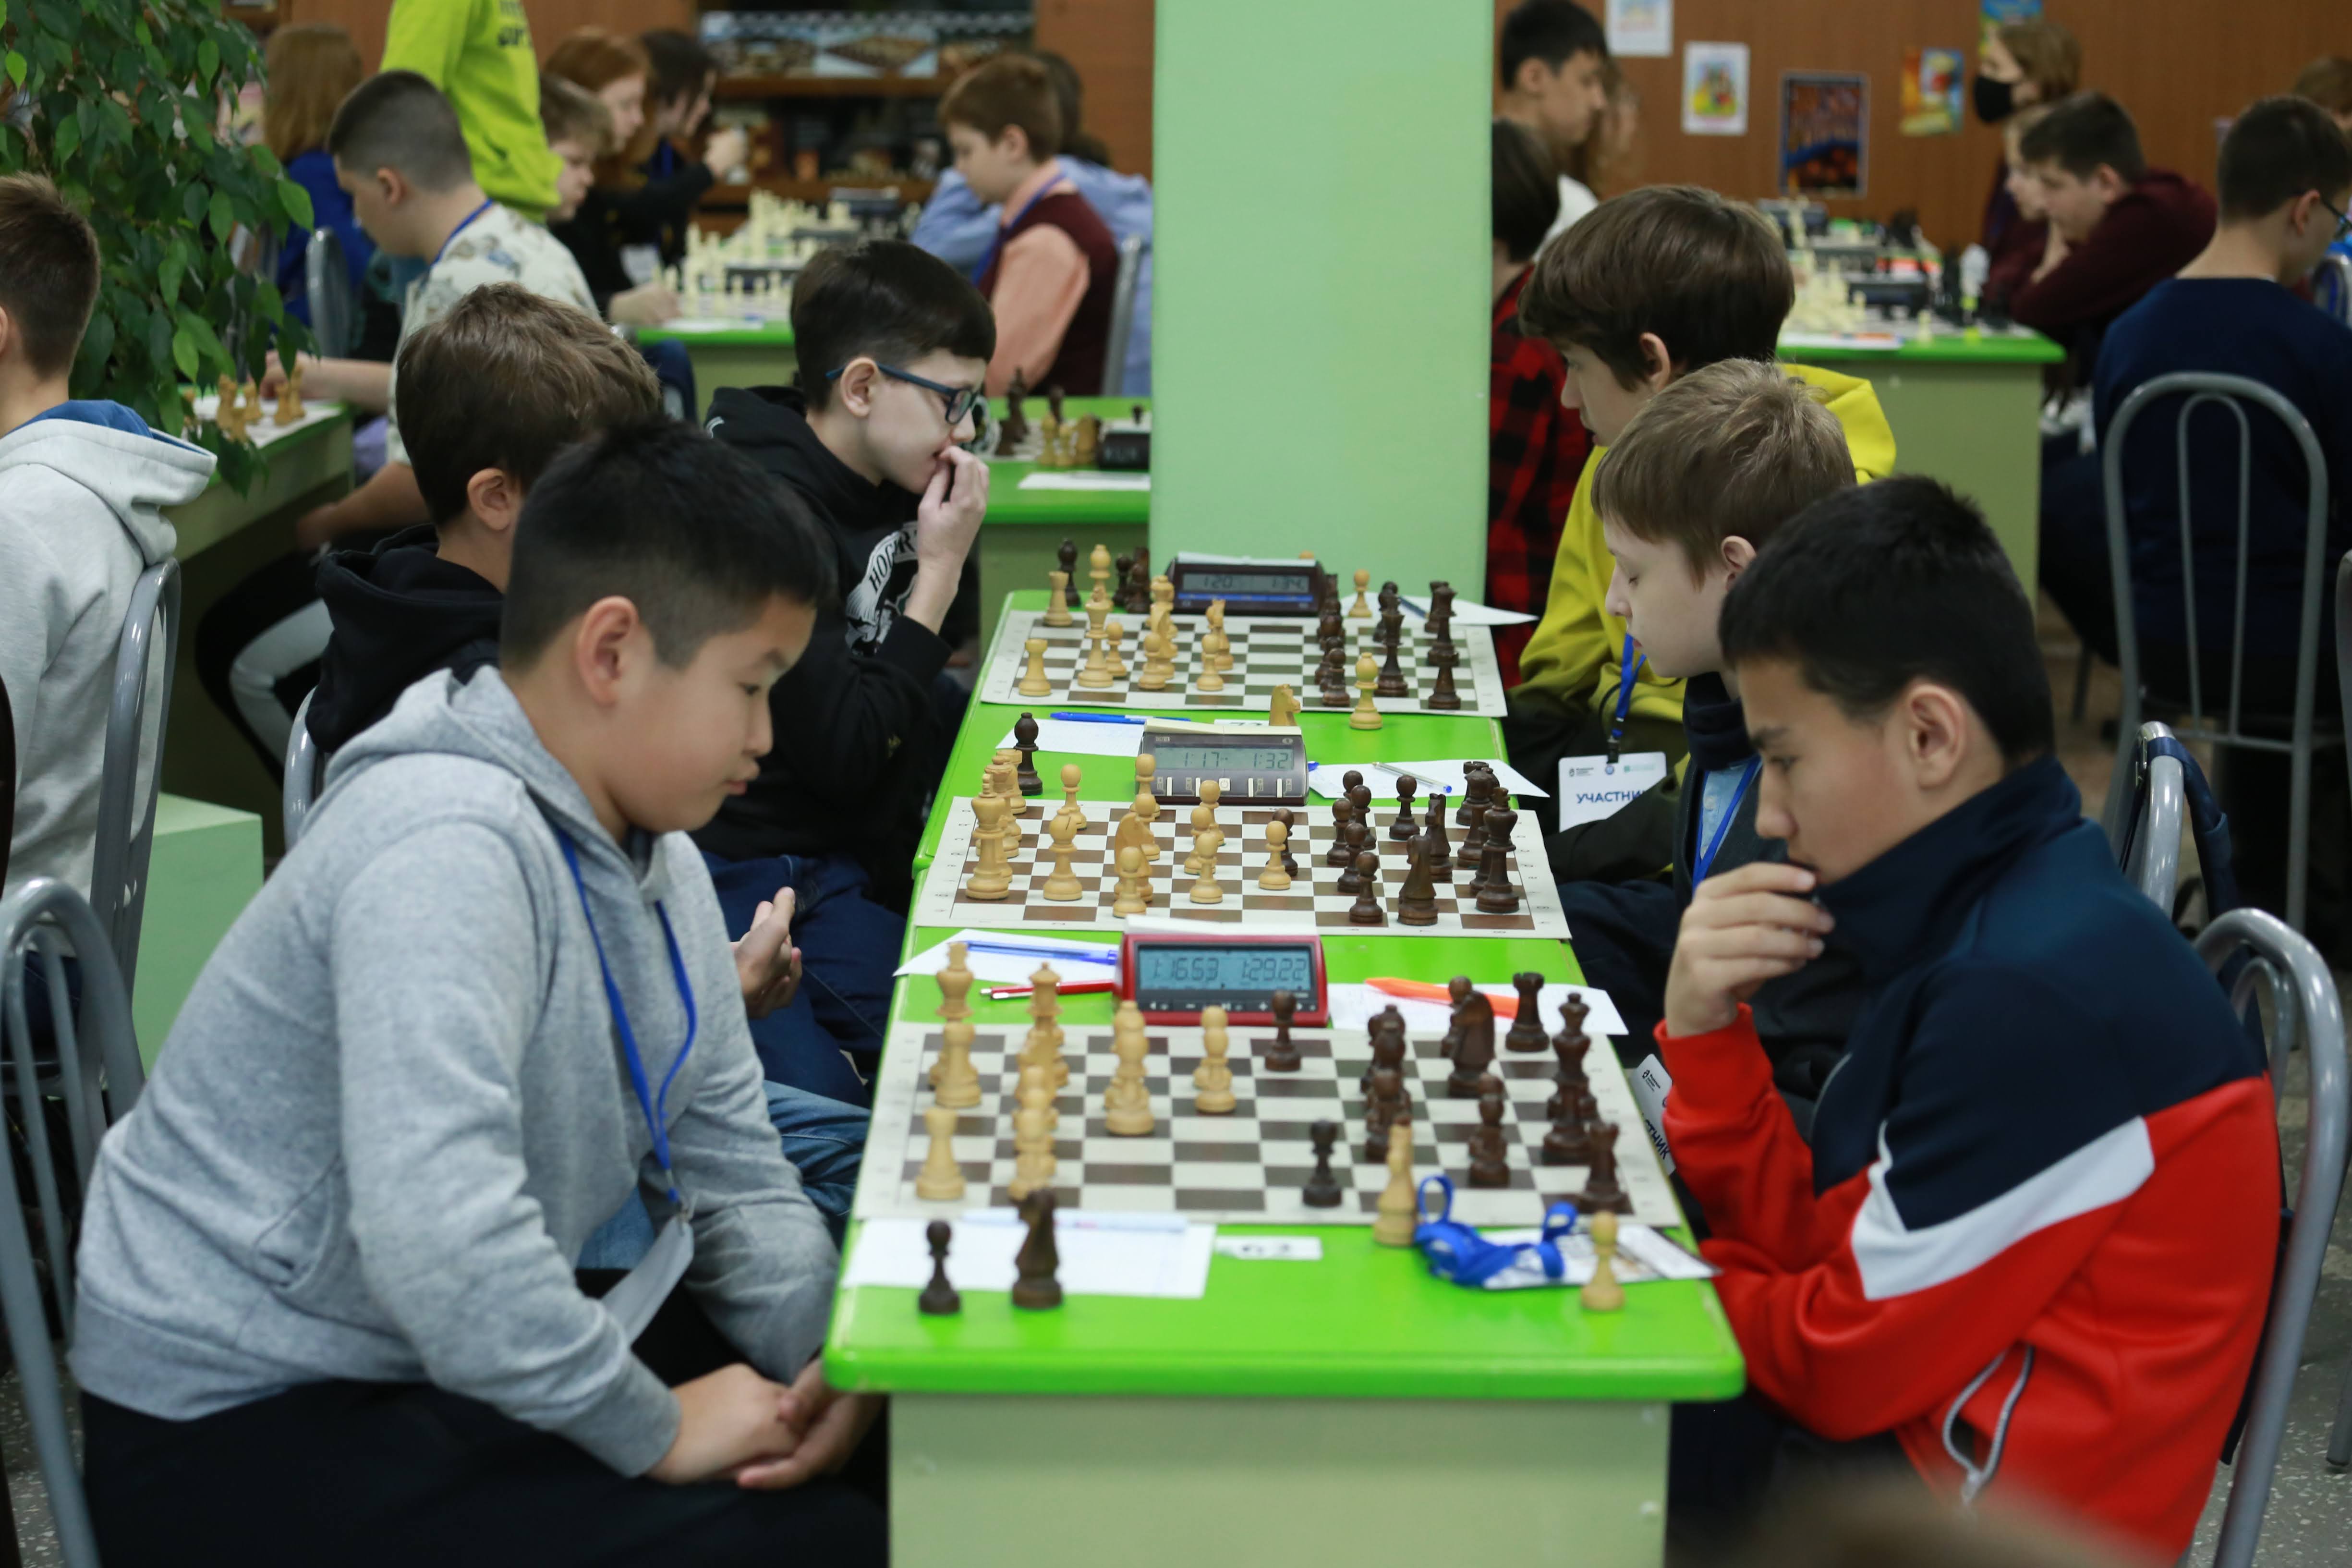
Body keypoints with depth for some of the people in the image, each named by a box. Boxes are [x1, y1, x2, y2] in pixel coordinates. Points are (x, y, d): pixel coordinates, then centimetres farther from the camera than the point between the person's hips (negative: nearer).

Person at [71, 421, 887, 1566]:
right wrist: (656, 1432, -24)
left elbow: (730, 1172, 9)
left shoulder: (654, 856, 5)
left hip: (442, 1366, 9)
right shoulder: (445, 849, -25)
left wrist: (830, 1359, -10)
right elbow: (436, 1232, -36)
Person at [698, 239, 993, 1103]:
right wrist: (937, 571, -17)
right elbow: (844, 755, -22)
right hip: (762, 866, -8)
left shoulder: (884, 484, 6)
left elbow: (948, 649, 22)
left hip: (859, 845, 8)